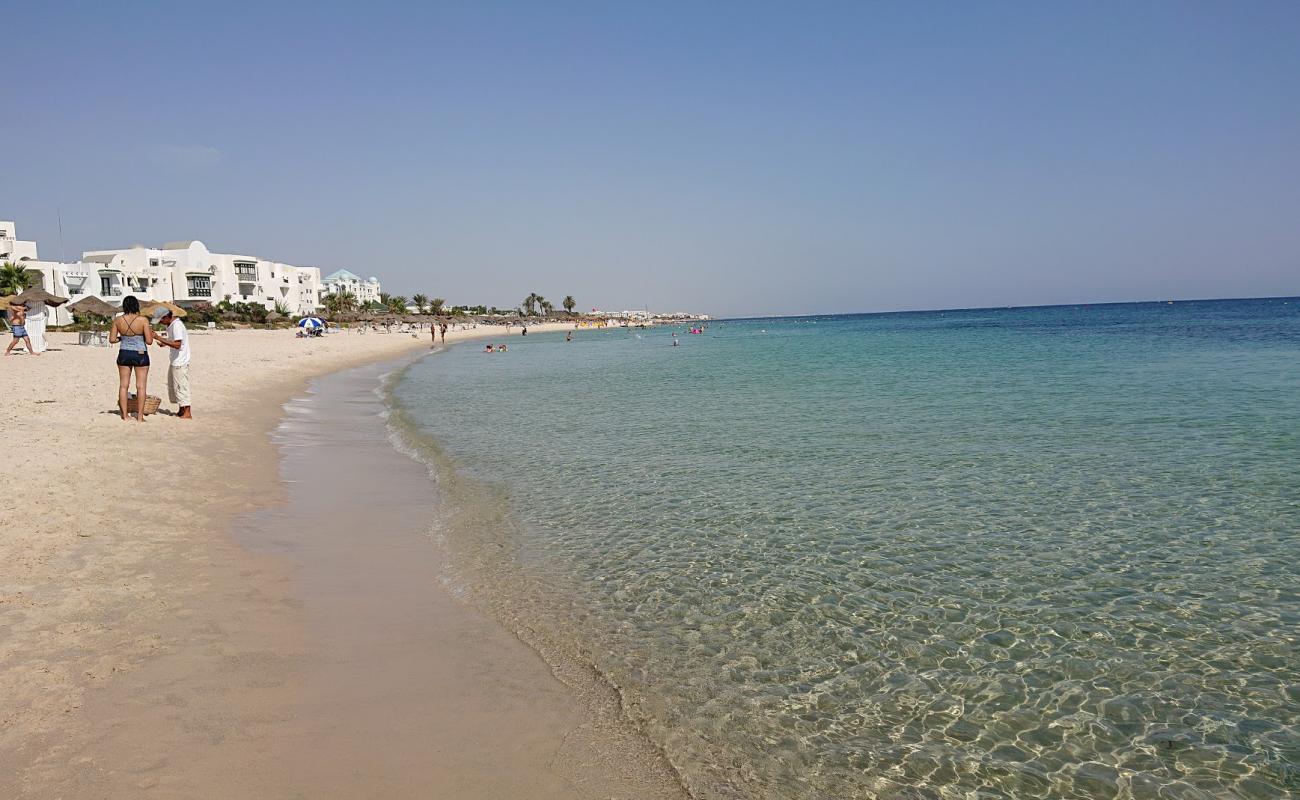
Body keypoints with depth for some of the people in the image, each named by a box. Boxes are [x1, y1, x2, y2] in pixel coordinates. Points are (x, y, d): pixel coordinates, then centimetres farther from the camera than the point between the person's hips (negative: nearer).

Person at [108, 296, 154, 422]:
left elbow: (112, 339, -1)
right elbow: (149, 341, -12)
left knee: (123, 385, 11)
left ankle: (124, 415, 12)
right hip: (140, 355, -3)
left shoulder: (117, 320, -4)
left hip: (124, 354, 3)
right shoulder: (143, 320, -13)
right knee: (141, 386, 5)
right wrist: (151, 333, 8)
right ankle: (140, 416, 5)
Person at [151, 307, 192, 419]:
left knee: (181, 386, -6)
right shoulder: (170, 324, 10)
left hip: (180, 363, -10)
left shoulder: (177, 325, -21)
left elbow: (177, 345, -28)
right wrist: (165, 343, 4)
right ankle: (181, 410, 24)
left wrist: (159, 338, -28)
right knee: (172, 386, 16)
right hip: (174, 361, 10)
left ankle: (187, 413, -2)